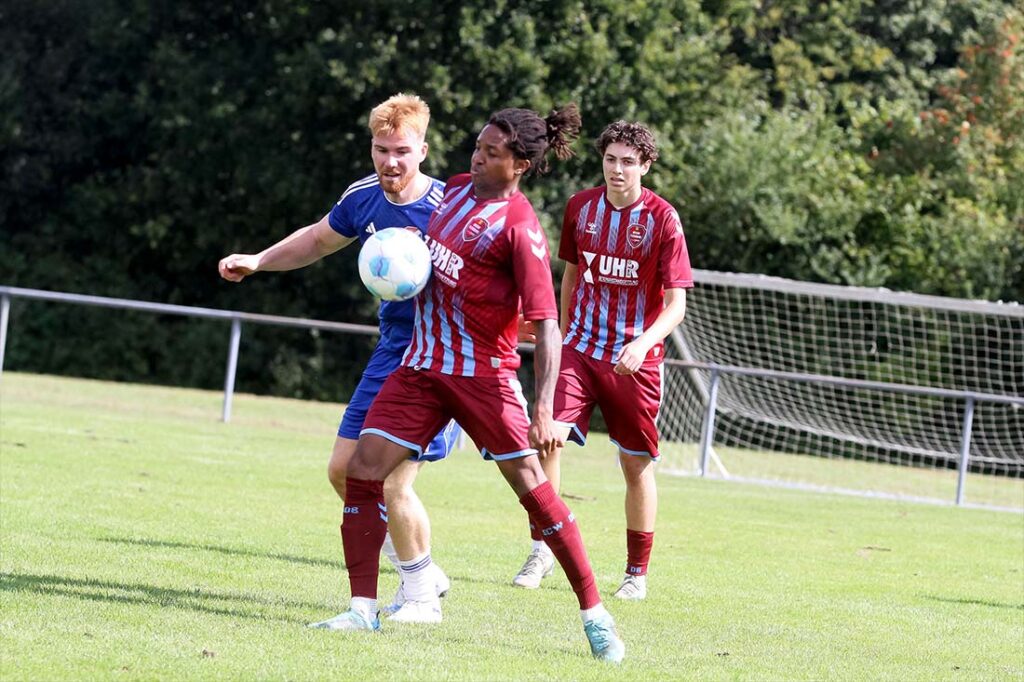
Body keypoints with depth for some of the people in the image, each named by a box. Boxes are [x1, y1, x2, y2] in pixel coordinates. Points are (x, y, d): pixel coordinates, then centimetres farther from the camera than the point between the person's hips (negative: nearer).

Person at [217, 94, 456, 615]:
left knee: (392, 483, -12)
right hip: (391, 351, 8)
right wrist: (257, 262, 13)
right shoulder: (364, 198, 1)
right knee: (345, 470, 10)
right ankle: (420, 571, 25)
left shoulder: (446, 208, -21)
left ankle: (421, 592, 10)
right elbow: (317, 240, 21)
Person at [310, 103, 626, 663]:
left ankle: (595, 615, 3)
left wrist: (544, 409, -27)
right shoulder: (456, 189, 8)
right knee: (361, 471, -5)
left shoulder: (519, 227, -15)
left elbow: (545, 323, -19)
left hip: (482, 374, -7)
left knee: (533, 489, -7)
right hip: (421, 365, 7)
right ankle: (362, 610, 1)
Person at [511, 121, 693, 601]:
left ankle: (637, 572, 19)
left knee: (636, 463, 4)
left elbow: (676, 304, -12)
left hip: (634, 359, -2)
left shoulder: (662, 219, -10)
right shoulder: (581, 207, 2)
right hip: (581, 347, 2)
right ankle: (541, 550, -6)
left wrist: (643, 343, -29)